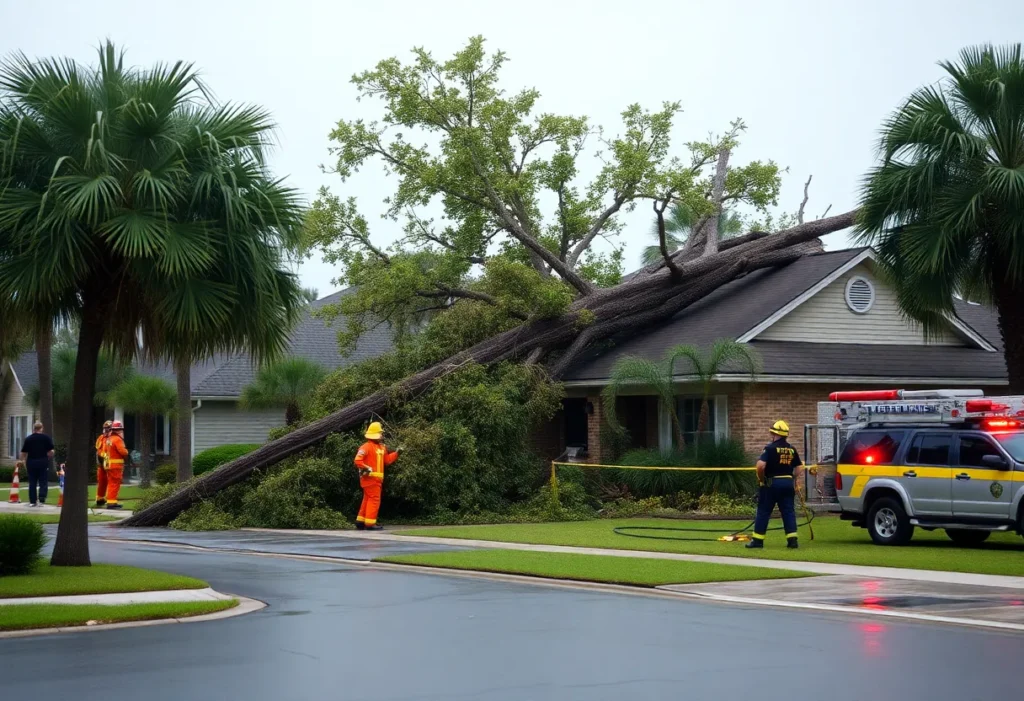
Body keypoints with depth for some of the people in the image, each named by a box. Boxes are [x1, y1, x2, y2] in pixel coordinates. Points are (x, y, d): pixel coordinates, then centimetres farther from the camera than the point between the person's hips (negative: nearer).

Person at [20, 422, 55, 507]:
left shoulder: (28, 439, 4)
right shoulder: (46, 438, -2)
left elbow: (23, 453, 3)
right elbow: (51, 452, -6)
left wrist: (24, 461, 19)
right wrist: (47, 457, 13)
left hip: (31, 462, 2)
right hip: (43, 462, -2)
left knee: (32, 483, 8)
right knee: (43, 482, 4)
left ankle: (32, 501, 8)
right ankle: (42, 499, -10)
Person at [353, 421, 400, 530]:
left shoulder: (381, 447, 16)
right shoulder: (366, 447, -14)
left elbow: (387, 460, 21)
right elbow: (358, 460, -21)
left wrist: (396, 453, 15)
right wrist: (366, 468, -24)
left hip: (377, 478, 10)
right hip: (370, 477, -10)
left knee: (367, 499, 14)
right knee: (374, 500, -10)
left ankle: (360, 521, 21)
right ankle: (370, 523, -9)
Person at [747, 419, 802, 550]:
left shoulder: (770, 448, -11)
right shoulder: (792, 450, 7)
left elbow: (760, 465, -21)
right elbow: (798, 468, 10)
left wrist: (761, 479, -6)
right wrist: (794, 482, 19)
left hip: (771, 483, -5)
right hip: (788, 483, 5)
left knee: (763, 512, 3)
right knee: (789, 512, 8)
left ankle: (758, 540, 6)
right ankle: (792, 540, 3)